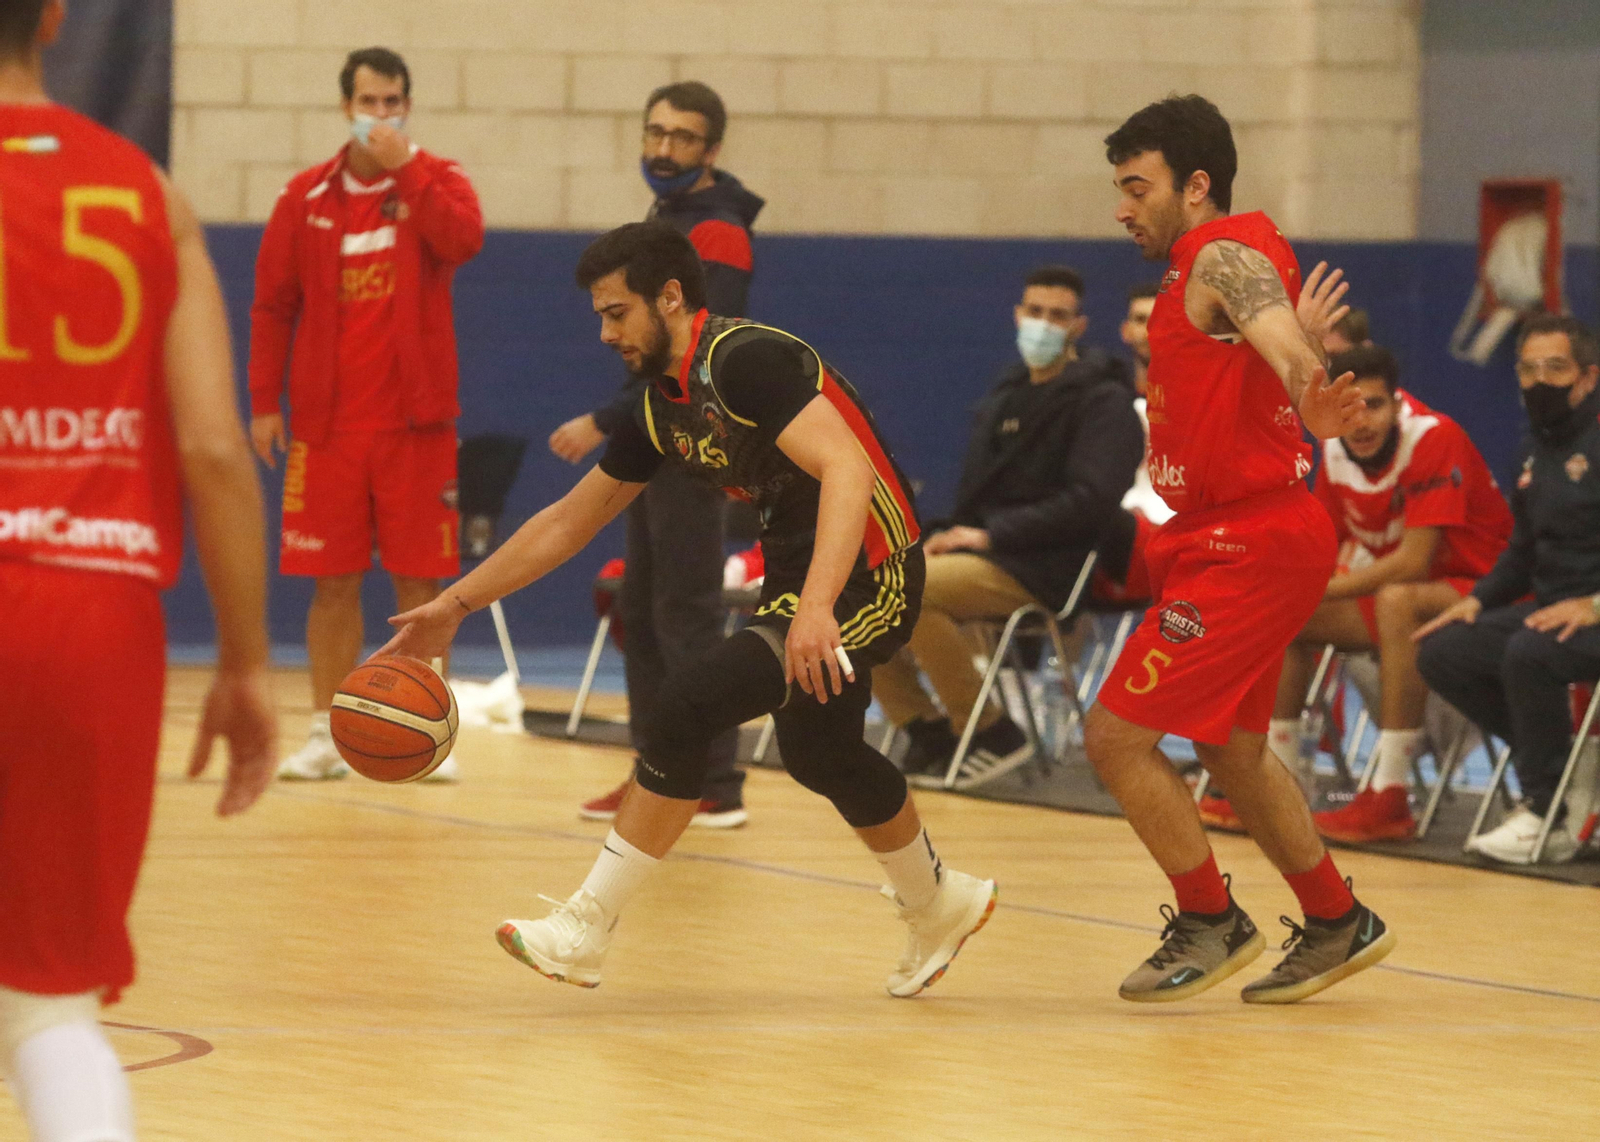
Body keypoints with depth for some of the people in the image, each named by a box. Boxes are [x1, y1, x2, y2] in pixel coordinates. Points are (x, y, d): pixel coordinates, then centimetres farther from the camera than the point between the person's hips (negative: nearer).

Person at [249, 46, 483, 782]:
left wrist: (404, 167, -20)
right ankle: (328, 733, 10)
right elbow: (272, 304, 8)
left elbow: (462, 241, -20)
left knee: (420, 581, 1)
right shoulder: (307, 197, 5)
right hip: (328, 421, 1)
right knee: (333, 581, 3)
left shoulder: (436, 181, 2)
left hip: (416, 418, -1)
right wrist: (264, 403, 3)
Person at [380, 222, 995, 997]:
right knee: (818, 751, 26)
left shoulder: (746, 361, -19)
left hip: (864, 576, -10)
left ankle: (582, 932, -12)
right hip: (796, 579, 10)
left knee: (684, 713, -18)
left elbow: (848, 469, -31)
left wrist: (816, 609, -41)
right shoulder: (663, 403, 9)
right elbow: (571, 519, 18)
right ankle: (939, 909, 48)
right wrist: (456, 605, 16)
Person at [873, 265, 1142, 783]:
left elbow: (1088, 501, -16)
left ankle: (990, 733, -16)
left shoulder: (1102, 401, -5)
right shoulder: (1006, 394, 19)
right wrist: (952, 534, 5)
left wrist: (992, 534, -17)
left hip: (1042, 569, -8)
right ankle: (926, 733, -1)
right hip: (979, 551, 8)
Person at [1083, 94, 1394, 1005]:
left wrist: (1311, 405, -42)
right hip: (1232, 541, 11)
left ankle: (1211, 922, 2)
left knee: (1117, 734, -10)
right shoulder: (1210, 267, 15)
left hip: (1246, 546, -11)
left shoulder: (1224, 257, -16)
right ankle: (1337, 924, 31)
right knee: (1233, 749, 21)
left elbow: (1279, 335, -34)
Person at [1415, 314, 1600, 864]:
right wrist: (1476, 601, 10)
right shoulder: (1536, 447, 17)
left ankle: (1547, 813, -19)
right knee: (1442, 653, -4)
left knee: (1530, 652, -35)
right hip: (1550, 610, 9)